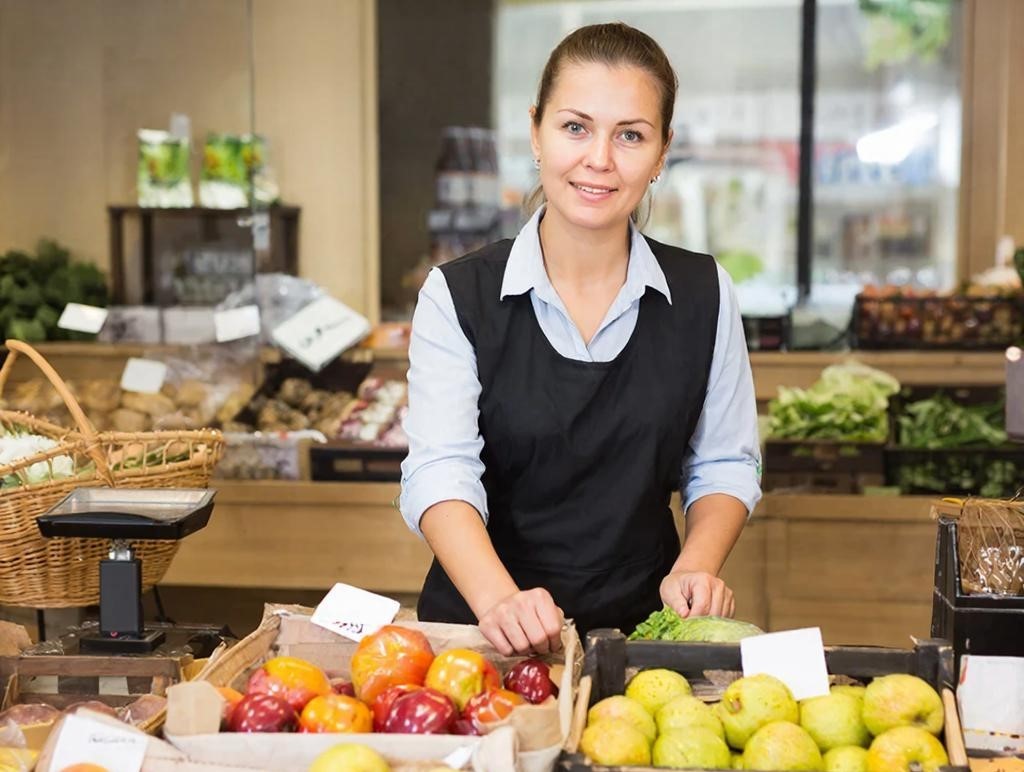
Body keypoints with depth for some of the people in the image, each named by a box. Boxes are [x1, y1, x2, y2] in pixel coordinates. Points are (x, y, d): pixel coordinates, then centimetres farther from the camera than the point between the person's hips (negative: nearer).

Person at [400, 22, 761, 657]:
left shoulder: (704, 295, 5)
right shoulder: (459, 296, -2)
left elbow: (724, 464, 12)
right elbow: (440, 472, -13)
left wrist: (698, 566, -7)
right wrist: (499, 599, -30)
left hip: (643, 626, 1)